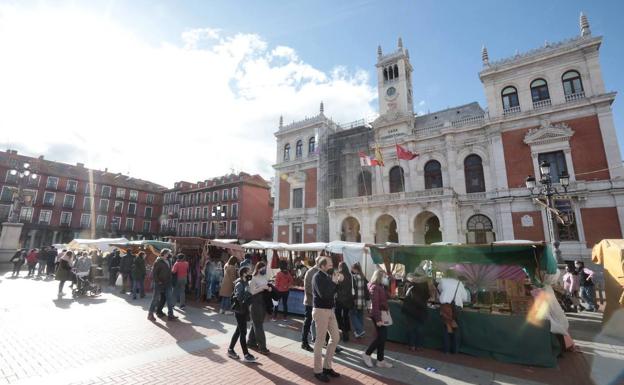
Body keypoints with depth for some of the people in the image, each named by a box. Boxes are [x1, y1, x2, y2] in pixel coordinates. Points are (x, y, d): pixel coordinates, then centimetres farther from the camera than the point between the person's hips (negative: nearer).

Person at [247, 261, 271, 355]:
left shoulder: (264, 278, 7)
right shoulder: (253, 279, -13)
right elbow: (252, 292, -19)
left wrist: (269, 288, -3)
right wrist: (262, 288, -25)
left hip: (263, 302, 7)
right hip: (256, 303, -7)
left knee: (256, 323, 17)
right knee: (258, 325, -1)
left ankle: (251, 342, 31)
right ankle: (262, 347, 5)